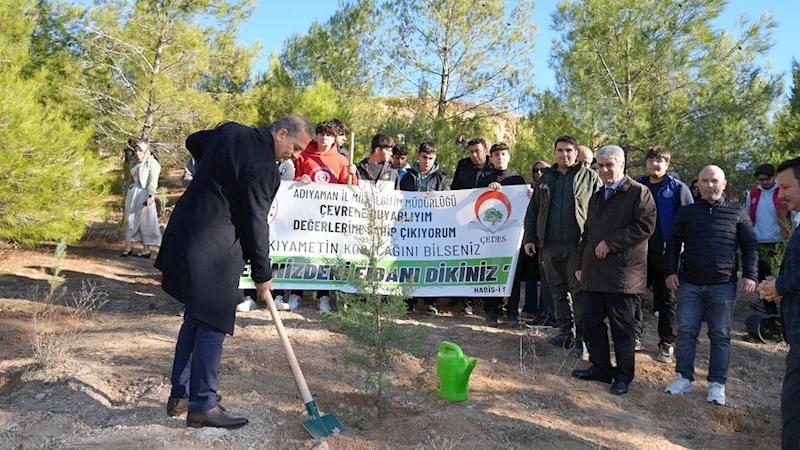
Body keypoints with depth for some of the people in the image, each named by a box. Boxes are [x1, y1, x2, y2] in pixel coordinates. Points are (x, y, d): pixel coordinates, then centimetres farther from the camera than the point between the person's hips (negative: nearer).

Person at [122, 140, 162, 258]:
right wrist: (126, 194, 19)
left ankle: (146, 249, 1)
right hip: (132, 195, 8)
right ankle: (128, 248, 13)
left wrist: (150, 195, -20)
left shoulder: (152, 163, -3)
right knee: (130, 221, 8)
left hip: (143, 194, -8)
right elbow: (131, 179, 21)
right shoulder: (135, 163, 19)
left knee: (145, 221, -4)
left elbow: (153, 181, -12)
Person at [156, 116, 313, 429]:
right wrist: (262, 274, -5)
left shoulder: (230, 131, 9)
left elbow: (193, 142, 28)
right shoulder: (262, 165, -17)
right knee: (212, 326, -1)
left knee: (195, 319, 17)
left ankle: (180, 396, 28)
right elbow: (256, 224, -14)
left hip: (186, 235, 10)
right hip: (213, 250, -10)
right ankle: (202, 406, 8)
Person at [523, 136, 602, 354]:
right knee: (558, 290, 11)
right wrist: (529, 238, 8)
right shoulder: (546, 178, 14)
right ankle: (566, 332, 23)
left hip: (578, 245, -4)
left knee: (579, 291, -2)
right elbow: (532, 210, 15)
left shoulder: (590, 177, 2)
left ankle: (581, 337, 7)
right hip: (550, 244, 4)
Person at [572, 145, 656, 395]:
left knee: (622, 326, 2)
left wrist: (610, 243, -16)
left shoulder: (639, 192, -3)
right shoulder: (597, 197, 20)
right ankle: (600, 368, 22)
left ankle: (624, 375, 15)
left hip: (623, 272, -7)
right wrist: (581, 263, 18)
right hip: (595, 272, 7)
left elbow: (645, 227, -14)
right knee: (592, 322, 9)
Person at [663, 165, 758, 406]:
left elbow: (750, 245, 6)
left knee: (720, 335, 5)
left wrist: (749, 275, -4)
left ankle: (717, 384, 13)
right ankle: (684, 377, 13)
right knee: (686, 332, 3)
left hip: (723, 286, -1)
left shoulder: (737, 212, 6)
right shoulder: (687, 212, 9)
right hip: (689, 284, 1)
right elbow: (672, 243, 9)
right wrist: (670, 272, -1)